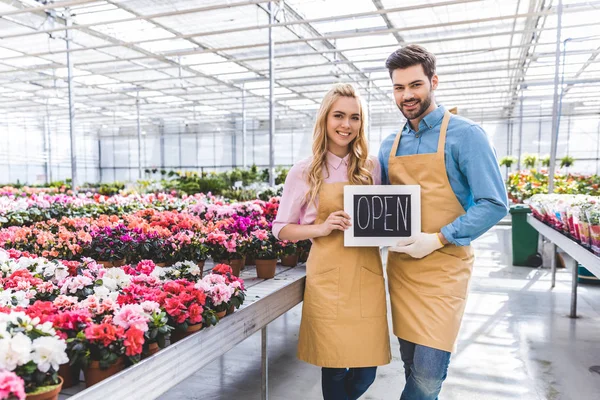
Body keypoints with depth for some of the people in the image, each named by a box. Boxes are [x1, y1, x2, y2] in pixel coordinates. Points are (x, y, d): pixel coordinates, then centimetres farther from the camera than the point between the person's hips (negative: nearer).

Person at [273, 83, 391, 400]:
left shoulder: (371, 167, 6)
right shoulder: (304, 172, -2)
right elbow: (281, 229, 0)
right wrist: (321, 228, -16)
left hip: (367, 274, 3)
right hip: (328, 277, -2)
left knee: (368, 366, 8)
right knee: (334, 364, 5)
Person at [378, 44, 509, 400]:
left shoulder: (465, 134, -7)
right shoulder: (390, 145, 9)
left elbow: (495, 204, -12)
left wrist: (437, 239, -19)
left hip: (443, 267, -5)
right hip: (400, 266, 5)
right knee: (411, 363, 16)